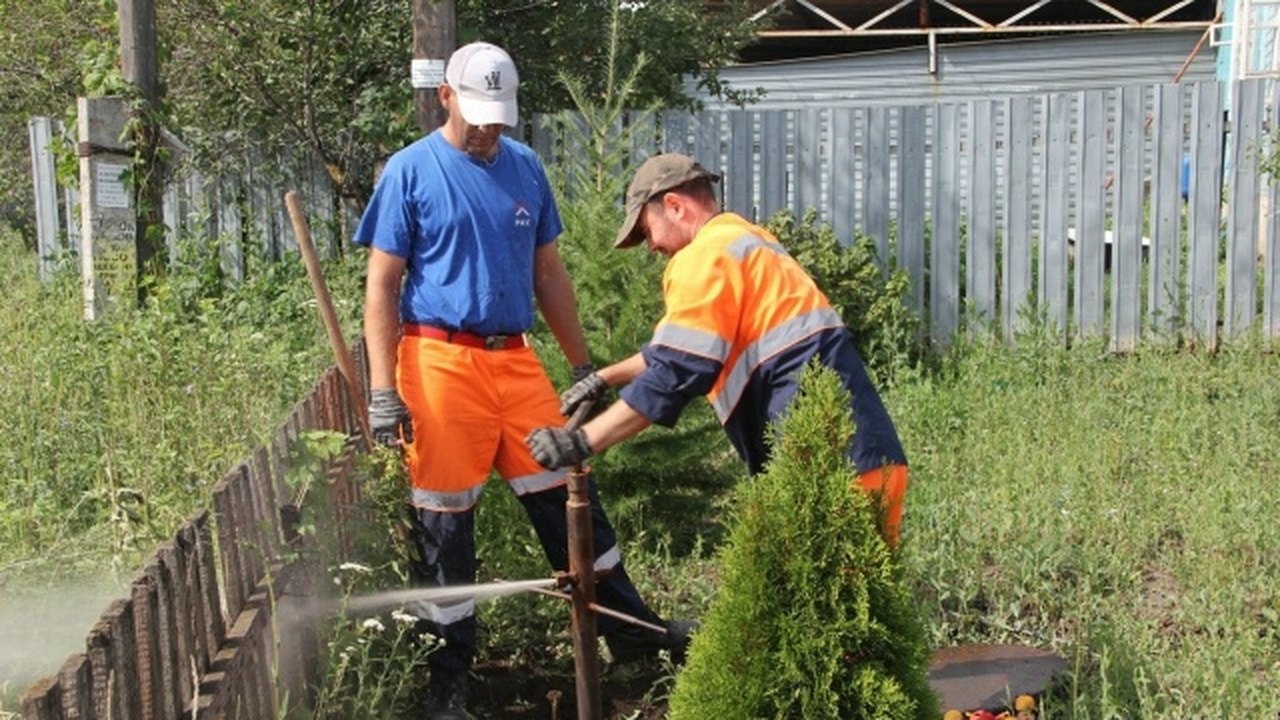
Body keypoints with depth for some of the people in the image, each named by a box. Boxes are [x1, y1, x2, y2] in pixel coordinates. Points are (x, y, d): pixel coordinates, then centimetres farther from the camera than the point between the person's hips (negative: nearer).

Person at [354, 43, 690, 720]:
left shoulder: (525, 167, 11)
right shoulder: (409, 172, -3)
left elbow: (548, 274, 17)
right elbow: (381, 287, -4)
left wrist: (582, 365, 16)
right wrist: (383, 392, -11)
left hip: (514, 358, 4)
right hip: (441, 360, -4)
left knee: (566, 498, 11)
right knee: (444, 521, 3)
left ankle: (633, 631, 25)